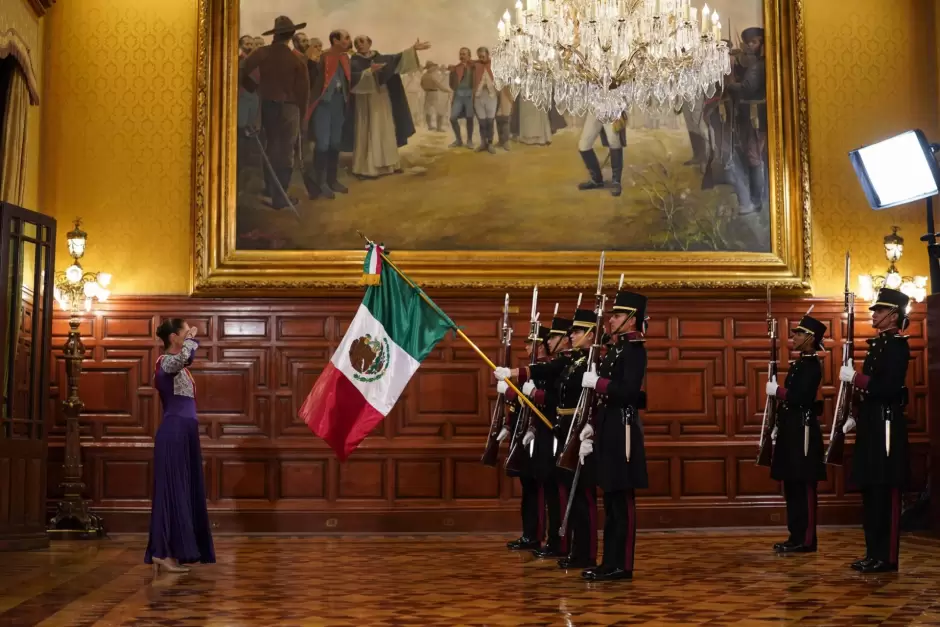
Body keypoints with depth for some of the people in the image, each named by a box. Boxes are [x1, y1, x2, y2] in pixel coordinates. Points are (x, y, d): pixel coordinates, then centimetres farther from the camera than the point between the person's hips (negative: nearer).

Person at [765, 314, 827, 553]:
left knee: (804, 487, -5)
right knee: (792, 487, 11)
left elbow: (799, 397, -24)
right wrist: (778, 426, 15)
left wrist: (776, 390, -11)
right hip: (792, 431, 10)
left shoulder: (812, 365, -12)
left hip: (803, 431, -10)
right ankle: (796, 536, 17)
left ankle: (806, 540, -1)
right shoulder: (799, 363, 17)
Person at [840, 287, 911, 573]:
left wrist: (855, 377, -20)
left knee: (886, 494, -6)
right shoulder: (877, 344, 18)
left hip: (887, 427, -10)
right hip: (872, 426, 10)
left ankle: (887, 557, -2)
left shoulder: (897, 345, -11)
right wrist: (855, 417, 13)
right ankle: (874, 553, 18)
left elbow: (888, 387, -23)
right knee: (871, 493, 11)